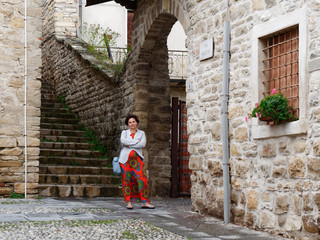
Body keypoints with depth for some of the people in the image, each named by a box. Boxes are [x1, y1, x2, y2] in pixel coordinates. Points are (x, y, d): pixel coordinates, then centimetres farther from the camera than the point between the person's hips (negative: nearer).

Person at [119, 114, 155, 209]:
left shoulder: (141, 133, 13)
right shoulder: (124, 132, 11)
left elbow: (143, 144, -6)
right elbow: (123, 141, -11)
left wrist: (129, 145, -8)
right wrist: (136, 141, -10)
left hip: (137, 159, 0)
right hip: (125, 158, 0)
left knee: (142, 179, -10)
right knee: (127, 180, -2)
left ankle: (145, 202, -8)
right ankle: (128, 202, 4)